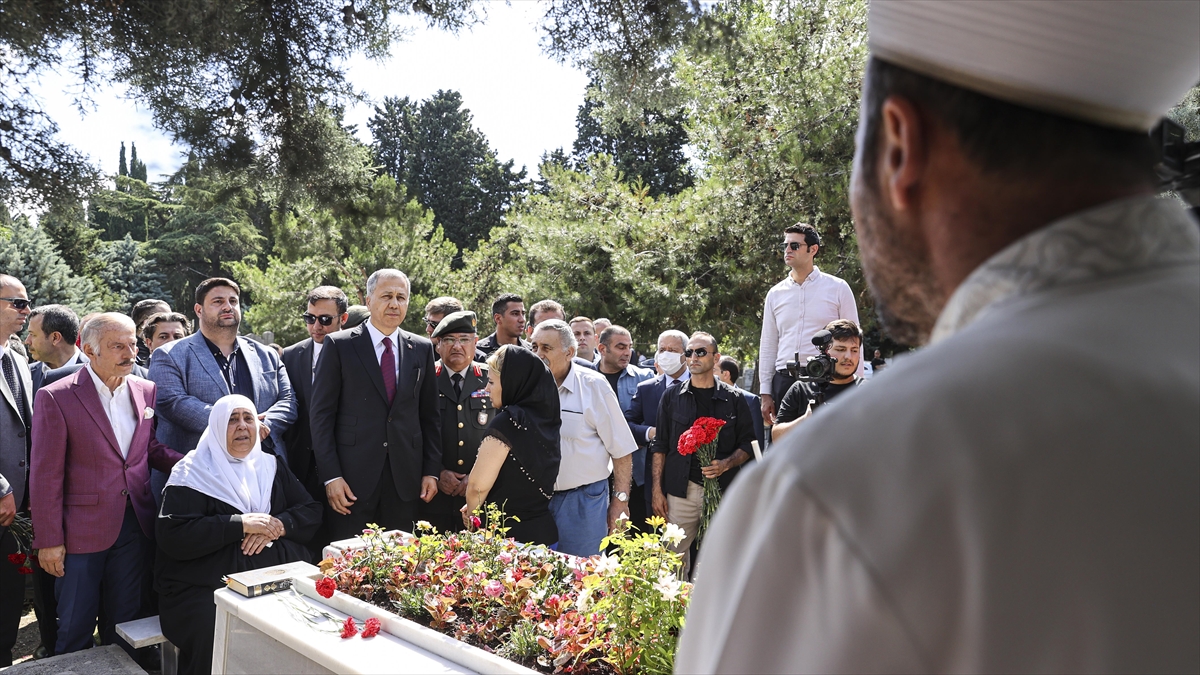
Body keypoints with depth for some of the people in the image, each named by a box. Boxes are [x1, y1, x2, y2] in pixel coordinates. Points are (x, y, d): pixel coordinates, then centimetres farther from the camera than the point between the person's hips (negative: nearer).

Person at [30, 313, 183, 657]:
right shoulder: (56, 397, -11)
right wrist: (48, 540, -10)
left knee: (124, 627, 16)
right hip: (82, 532, -4)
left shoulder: (146, 391, 4)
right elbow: (46, 475, -10)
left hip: (135, 527, 4)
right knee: (75, 631, 10)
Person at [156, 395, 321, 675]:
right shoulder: (193, 474, 3)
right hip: (205, 586, -3)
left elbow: (312, 512, 13)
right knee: (217, 633, -33)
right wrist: (241, 524, -16)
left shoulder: (271, 466, 17)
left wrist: (278, 525, -8)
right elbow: (172, 536, -10)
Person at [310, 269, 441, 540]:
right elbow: (321, 414, -3)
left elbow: (429, 415, 11)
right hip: (352, 477, -2)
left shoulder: (422, 349, 9)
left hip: (405, 478, 3)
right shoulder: (338, 345, -1)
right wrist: (330, 476, -9)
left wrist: (432, 470, 4)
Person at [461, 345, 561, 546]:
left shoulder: (507, 422, -19)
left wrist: (472, 514, 3)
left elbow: (478, 486, -18)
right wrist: (474, 508, 14)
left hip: (508, 535, -7)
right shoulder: (546, 417, 5)